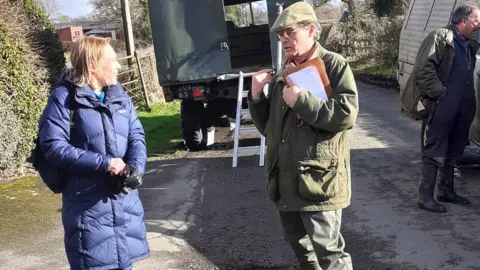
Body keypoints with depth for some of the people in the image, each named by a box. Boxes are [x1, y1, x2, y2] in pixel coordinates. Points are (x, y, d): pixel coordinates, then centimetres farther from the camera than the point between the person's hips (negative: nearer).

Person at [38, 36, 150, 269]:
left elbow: (137, 137, 3)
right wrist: (104, 163, -20)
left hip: (125, 199, 5)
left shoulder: (120, 96, 8)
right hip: (88, 203, -5)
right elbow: (53, 146, -16)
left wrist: (135, 169, -18)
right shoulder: (64, 98, -9)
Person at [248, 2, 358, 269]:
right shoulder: (282, 74, 15)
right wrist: (257, 96, 1)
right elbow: (267, 126, 17)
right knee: (300, 245, 19)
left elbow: (346, 114, -20)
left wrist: (301, 99, -20)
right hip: (285, 179, 7)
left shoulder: (334, 65, -6)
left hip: (319, 177, -7)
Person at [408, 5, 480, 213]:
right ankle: (425, 197, -1)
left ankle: (446, 191, 29)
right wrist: (439, 93, -19)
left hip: (461, 110, 9)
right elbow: (423, 69, -17)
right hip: (441, 108, -8)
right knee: (434, 153, -5)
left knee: (452, 153, 17)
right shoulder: (440, 37, -7)